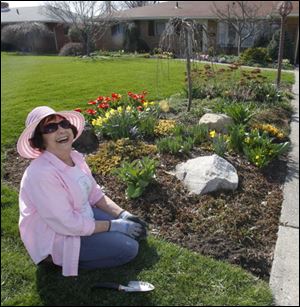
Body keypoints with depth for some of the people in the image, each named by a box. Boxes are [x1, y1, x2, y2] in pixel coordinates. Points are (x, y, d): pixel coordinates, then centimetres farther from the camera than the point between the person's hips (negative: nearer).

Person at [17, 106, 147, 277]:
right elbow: (67, 224, -28)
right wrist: (114, 225, -20)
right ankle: (58, 258, -1)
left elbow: (95, 194, 5)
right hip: (57, 238, -7)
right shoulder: (41, 173, -30)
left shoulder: (75, 157, -4)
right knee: (128, 248, -14)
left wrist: (123, 215, -7)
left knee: (137, 229, 3)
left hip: (83, 215, 8)